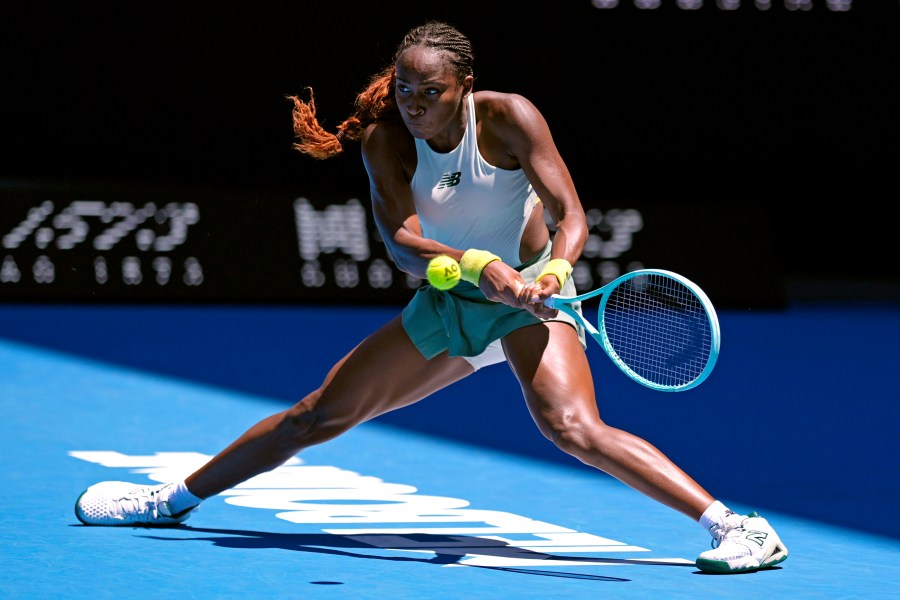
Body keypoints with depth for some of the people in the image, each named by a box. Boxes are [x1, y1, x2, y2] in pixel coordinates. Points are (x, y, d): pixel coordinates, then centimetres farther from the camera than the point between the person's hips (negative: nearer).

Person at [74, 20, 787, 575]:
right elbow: (401, 238, -23)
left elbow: (570, 214, -23)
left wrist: (552, 270, -45)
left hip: (531, 299, -4)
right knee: (319, 414, 7)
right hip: (446, 302, 4)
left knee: (572, 426, -30)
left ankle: (737, 527, -33)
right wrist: (479, 263, -41)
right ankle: (174, 499, 24)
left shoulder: (508, 118, -20)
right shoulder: (385, 137, -13)